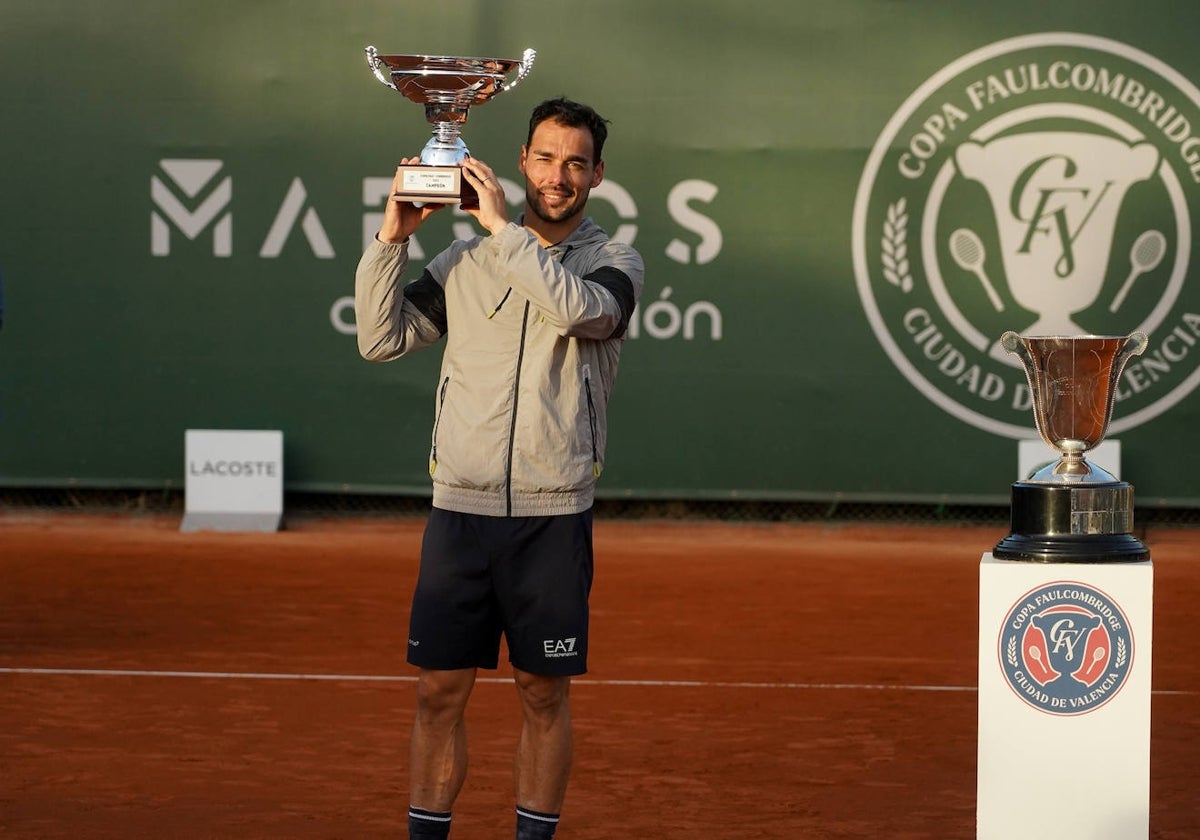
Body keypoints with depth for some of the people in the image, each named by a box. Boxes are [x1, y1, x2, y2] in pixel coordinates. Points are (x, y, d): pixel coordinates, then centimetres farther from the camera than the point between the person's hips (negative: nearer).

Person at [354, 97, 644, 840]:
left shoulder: (615, 264, 2)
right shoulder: (464, 263, 9)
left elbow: (578, 307, -21)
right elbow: (382, 339, 4)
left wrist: (505, 227, -18)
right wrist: (391, 240, -5)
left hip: (554, 518, -1)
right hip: (460, 508, 2)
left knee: (545, 695, 5)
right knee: (441, 691, 3)